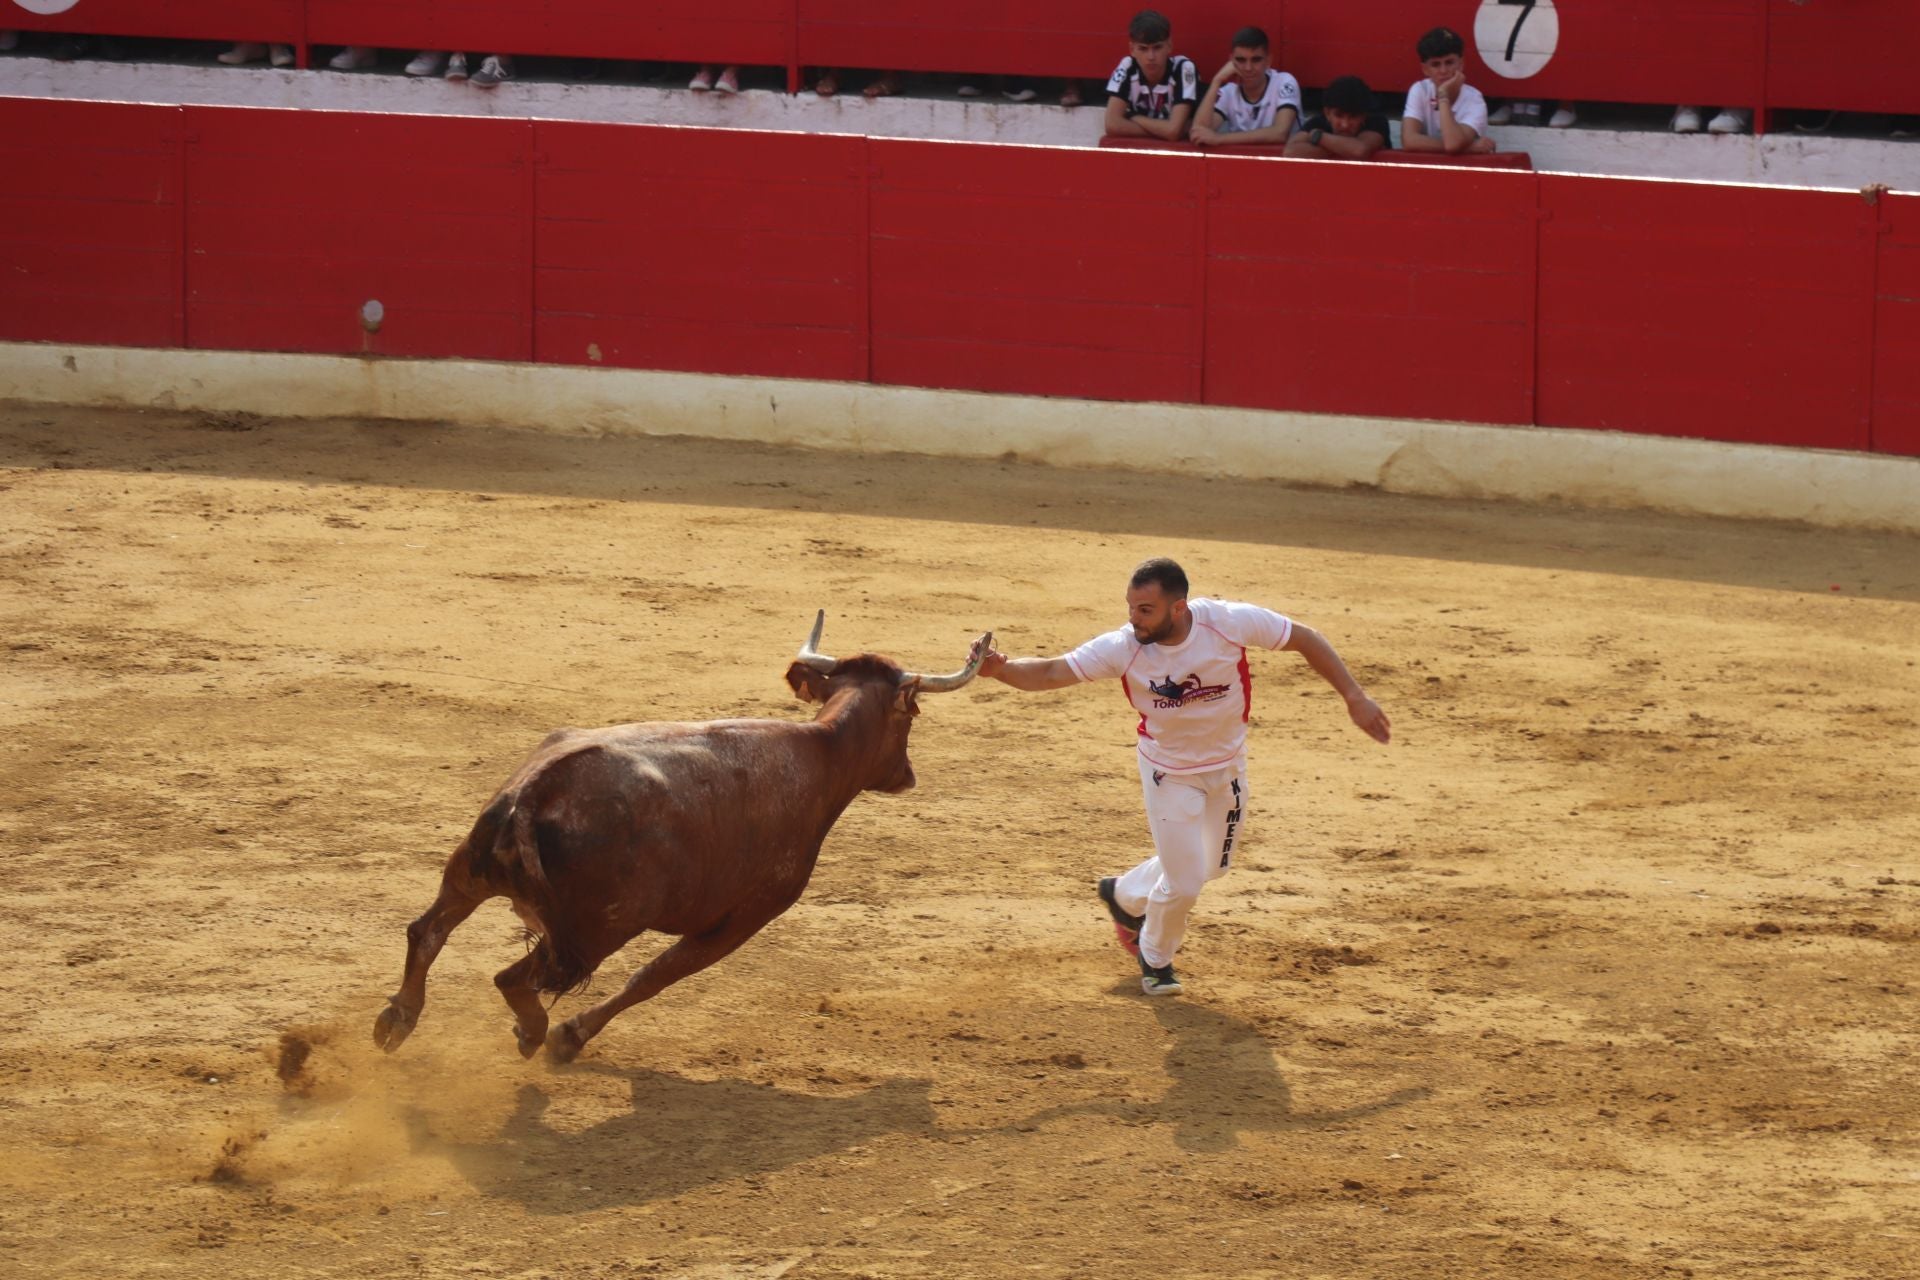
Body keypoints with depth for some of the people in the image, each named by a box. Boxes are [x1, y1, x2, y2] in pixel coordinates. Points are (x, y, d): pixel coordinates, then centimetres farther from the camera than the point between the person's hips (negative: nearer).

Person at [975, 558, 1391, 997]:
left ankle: (1125, 895, 47)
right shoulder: (1123, 648, -29)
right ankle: (1156, 959, 32)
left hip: (1227, 763, 3)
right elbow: (1050, 672, -30)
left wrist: (1354, 697, -17)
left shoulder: (1231, 623, -28)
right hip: (1169, 774, -3)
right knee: (1184, 882, 0)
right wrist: (1000, 669, -51)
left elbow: (1305, 639, -16)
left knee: (1212, 866, 19)